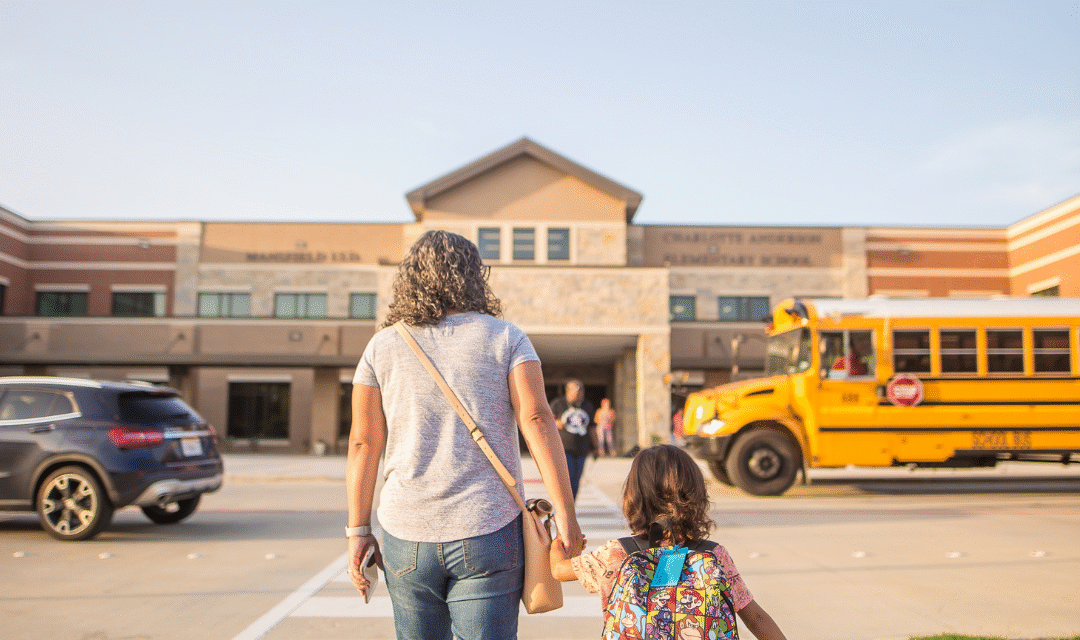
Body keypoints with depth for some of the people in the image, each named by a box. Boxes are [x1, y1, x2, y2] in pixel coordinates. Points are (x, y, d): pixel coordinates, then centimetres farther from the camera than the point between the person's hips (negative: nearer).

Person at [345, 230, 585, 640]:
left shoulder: (382, 347, 5)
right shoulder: (506, 339, 1)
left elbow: (363, 442, 4)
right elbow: (536, 420, -10)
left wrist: (359, 529, 10)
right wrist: (565, 514, -8)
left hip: (406, 534, 3)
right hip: (489, 532, -2)